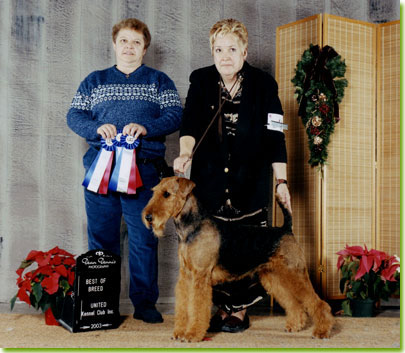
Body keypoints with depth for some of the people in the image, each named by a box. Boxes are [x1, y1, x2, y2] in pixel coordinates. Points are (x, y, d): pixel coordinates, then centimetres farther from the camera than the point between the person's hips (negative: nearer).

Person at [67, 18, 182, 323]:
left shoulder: (159, 81, 14)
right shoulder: (94, 81, 18)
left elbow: (175, 115, 1)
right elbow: (74, 115, 10)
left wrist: (146, 127, -16)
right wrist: (97, 128, -11)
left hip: (144, 169, -1)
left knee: (144, 238, -3)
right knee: (101, 236, 4)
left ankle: (145, 303, 8)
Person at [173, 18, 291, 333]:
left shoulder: (263, 84, -1)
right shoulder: (201, 81, 4)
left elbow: (275, 136, -2)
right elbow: (190, 123, -7)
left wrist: (281, 181, -5)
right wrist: (186, 152, -28)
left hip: (251, 185, -2)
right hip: (210, 183, 2)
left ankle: (241, 310, 15)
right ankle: (222, 308, 19)